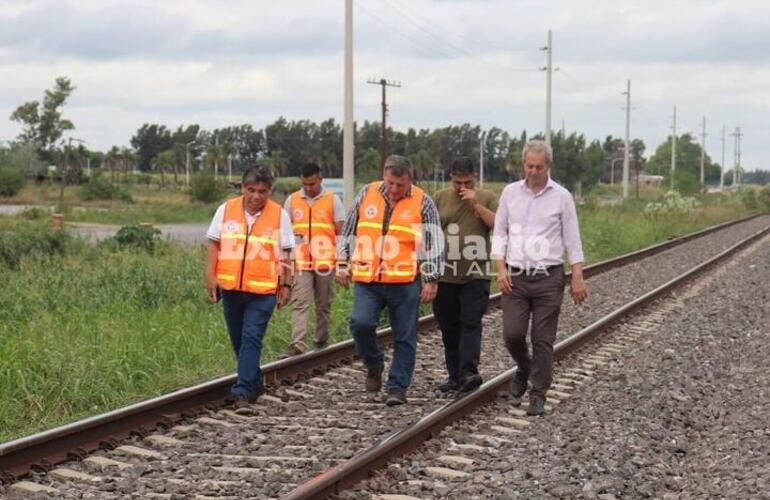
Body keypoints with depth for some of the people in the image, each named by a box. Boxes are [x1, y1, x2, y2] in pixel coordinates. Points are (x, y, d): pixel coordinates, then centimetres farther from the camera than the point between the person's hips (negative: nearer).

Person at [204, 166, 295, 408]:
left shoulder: (279, 215, -1)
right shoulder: (226, 210, 3)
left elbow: (286, 253, 4)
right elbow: (213, 245, 7)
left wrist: (286, 284, 2)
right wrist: (210, 276, -1)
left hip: (263, 290, -3)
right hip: (230, 287, 3)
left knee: (252, 338, -11)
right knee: (238, 340, 13)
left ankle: (243, 391, -10)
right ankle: (255, 384, 30)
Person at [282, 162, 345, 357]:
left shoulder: (332, 200, 2)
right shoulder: (292, 200, 7)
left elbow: (341, 232, 3)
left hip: (326, 261, -1)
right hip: (300, 262, 1)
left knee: (323, 305, 9)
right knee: (299, 304, -9)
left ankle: (321, 342, 19)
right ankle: (298, 344, -15)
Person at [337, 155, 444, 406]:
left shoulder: (422, 203, 0)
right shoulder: (366, 194, 7)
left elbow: (434, 244, 0)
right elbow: (348, 231, 15)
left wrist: (431, 280, -5)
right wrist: (343, 263, 11)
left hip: (405, 282, -1)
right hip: (367, 280, 2)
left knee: (405, 338, 2)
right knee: (361, 322, -15)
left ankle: (397, 388, 13)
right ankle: (374, 365, 11)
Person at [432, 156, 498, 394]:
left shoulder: (487, 198, 5)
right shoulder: (440, 198, 8)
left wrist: (476, 204, -14)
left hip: (475, 275, -2)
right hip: (445, 275, 2)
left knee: (471, 323, -14)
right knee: (449, 328, 7)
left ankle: (469, 373, -21)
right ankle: (455, 375, 15)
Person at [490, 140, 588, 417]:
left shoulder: (561, 196, 0)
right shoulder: (510, 192, 5)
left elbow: (572, 240, 1)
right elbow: (499, 233, 8)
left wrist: (577, 277, -3)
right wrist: (501, 268, -3)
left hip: (549, 278, -2)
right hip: (516, 277, 2)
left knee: (543, 340, -1)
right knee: (512, 334, -4)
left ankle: (538, 396, 8)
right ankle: (524, 368, 28)